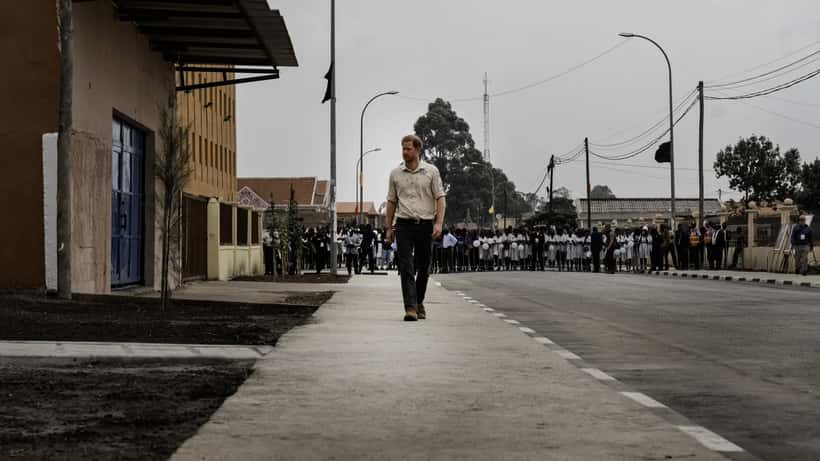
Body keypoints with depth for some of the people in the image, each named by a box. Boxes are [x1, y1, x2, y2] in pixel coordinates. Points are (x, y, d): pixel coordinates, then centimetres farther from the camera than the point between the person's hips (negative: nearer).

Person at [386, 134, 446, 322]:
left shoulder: (431, 171, 2)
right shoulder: (396, 173, 7)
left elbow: (440, 198, -1)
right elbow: (391, 201, 14)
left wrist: (439, 223, -13)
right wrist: (389, 227, 11)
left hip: (425, 224, 0)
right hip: (404, 224, 0)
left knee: (423, 268, 9)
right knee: (406, 267, -10)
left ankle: (419, 302, 28)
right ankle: (410, 308, -14)